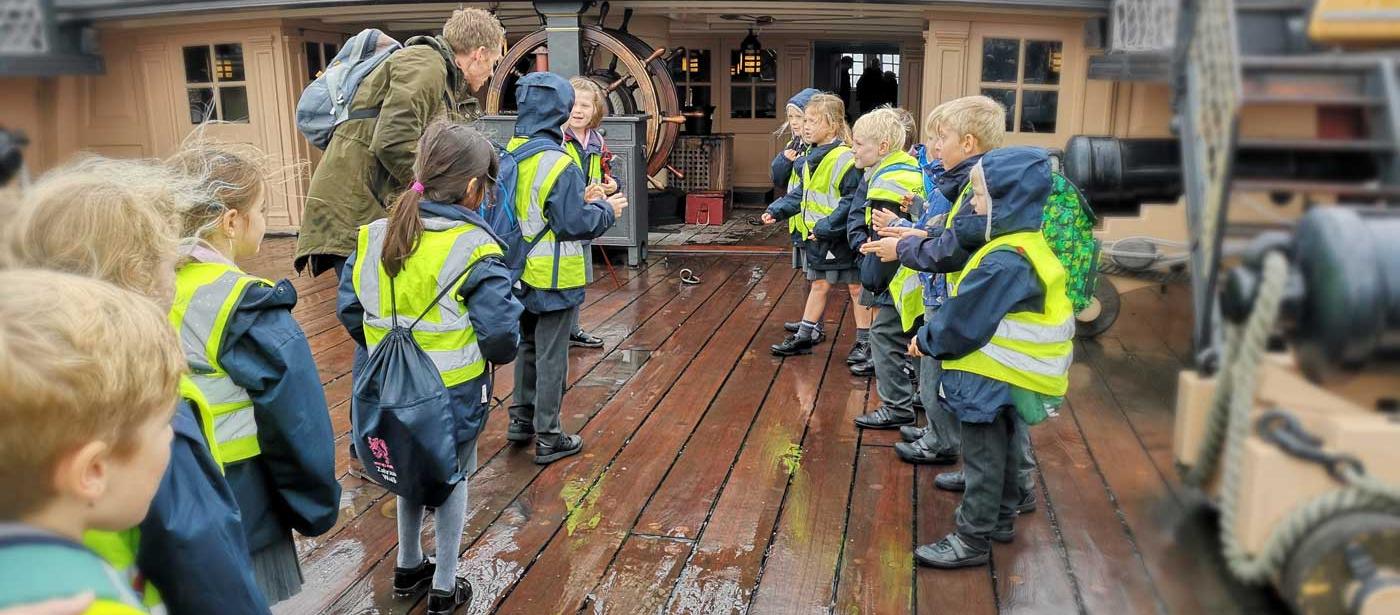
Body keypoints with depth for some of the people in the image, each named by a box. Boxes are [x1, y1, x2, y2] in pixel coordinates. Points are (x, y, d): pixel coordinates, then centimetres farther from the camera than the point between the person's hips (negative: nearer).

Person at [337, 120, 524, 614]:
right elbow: (500, 333, -21)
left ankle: (408, 566, 43)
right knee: (451, 479, 15)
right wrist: (500, 352, 1)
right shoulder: (474, 249, -20)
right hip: (453, 393, -5)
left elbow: (349, 310, 4)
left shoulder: (374, 237, -2)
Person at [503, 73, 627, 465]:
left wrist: (581, 200, 10)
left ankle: (521, 420, 32)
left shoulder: (510, 155, 2)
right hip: (553, 278, -7)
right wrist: (606, 209, -3)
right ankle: (549, 439, 13)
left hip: (522, 274, 7)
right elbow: (576, 225, -20)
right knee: (552, 357, 3)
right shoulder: (559, 166, -22)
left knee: (528, 347, 22)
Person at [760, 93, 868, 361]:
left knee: (856, 287, 7)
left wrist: (826, 227, -23)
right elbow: (800, 193, 16)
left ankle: (863, 342, 18)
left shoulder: (845, 159, -20)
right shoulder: (812, 158, 7)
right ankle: (804, 337, 25)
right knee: (818, 285, 18)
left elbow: (852, 201, -22)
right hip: (815, 237, 8)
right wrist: (776, 210, 4)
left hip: (840, 237, -8)